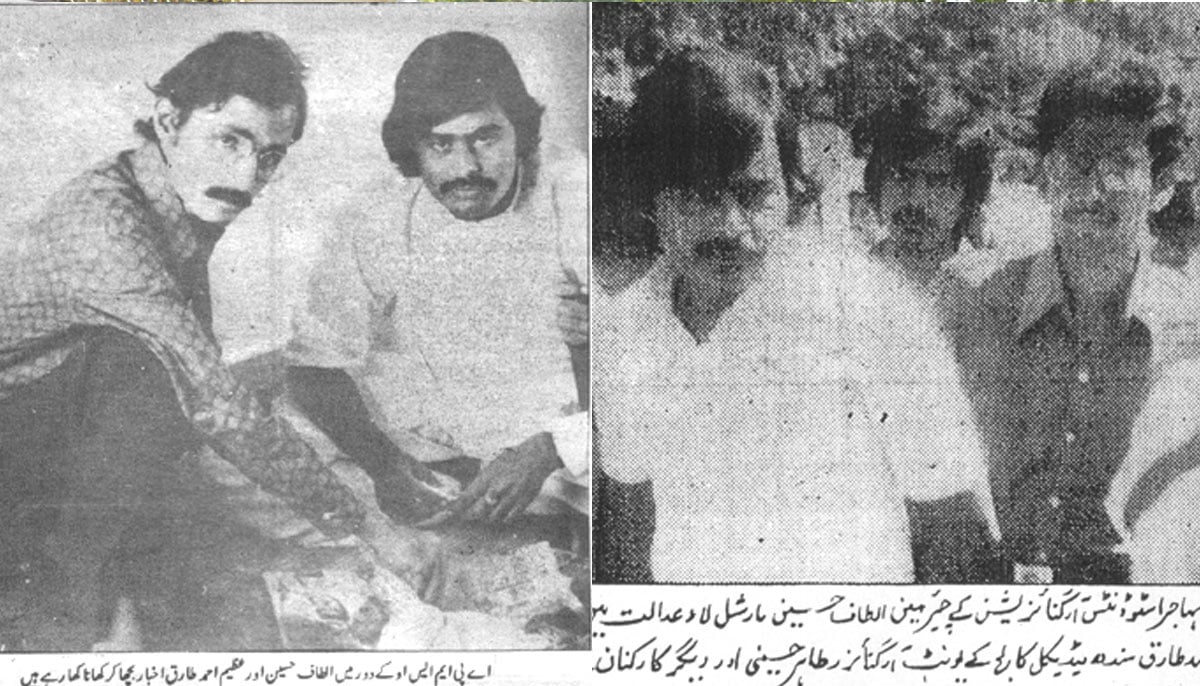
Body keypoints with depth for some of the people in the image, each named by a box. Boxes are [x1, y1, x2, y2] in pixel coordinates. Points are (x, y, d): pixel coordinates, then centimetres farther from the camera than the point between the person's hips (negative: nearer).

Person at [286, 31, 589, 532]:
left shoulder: (575, 196, -14)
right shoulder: (376, 223, -9)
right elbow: (314, 367, -4)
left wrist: (549, 451, -29)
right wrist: (386, 465, -22)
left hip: (568, 448, 0)